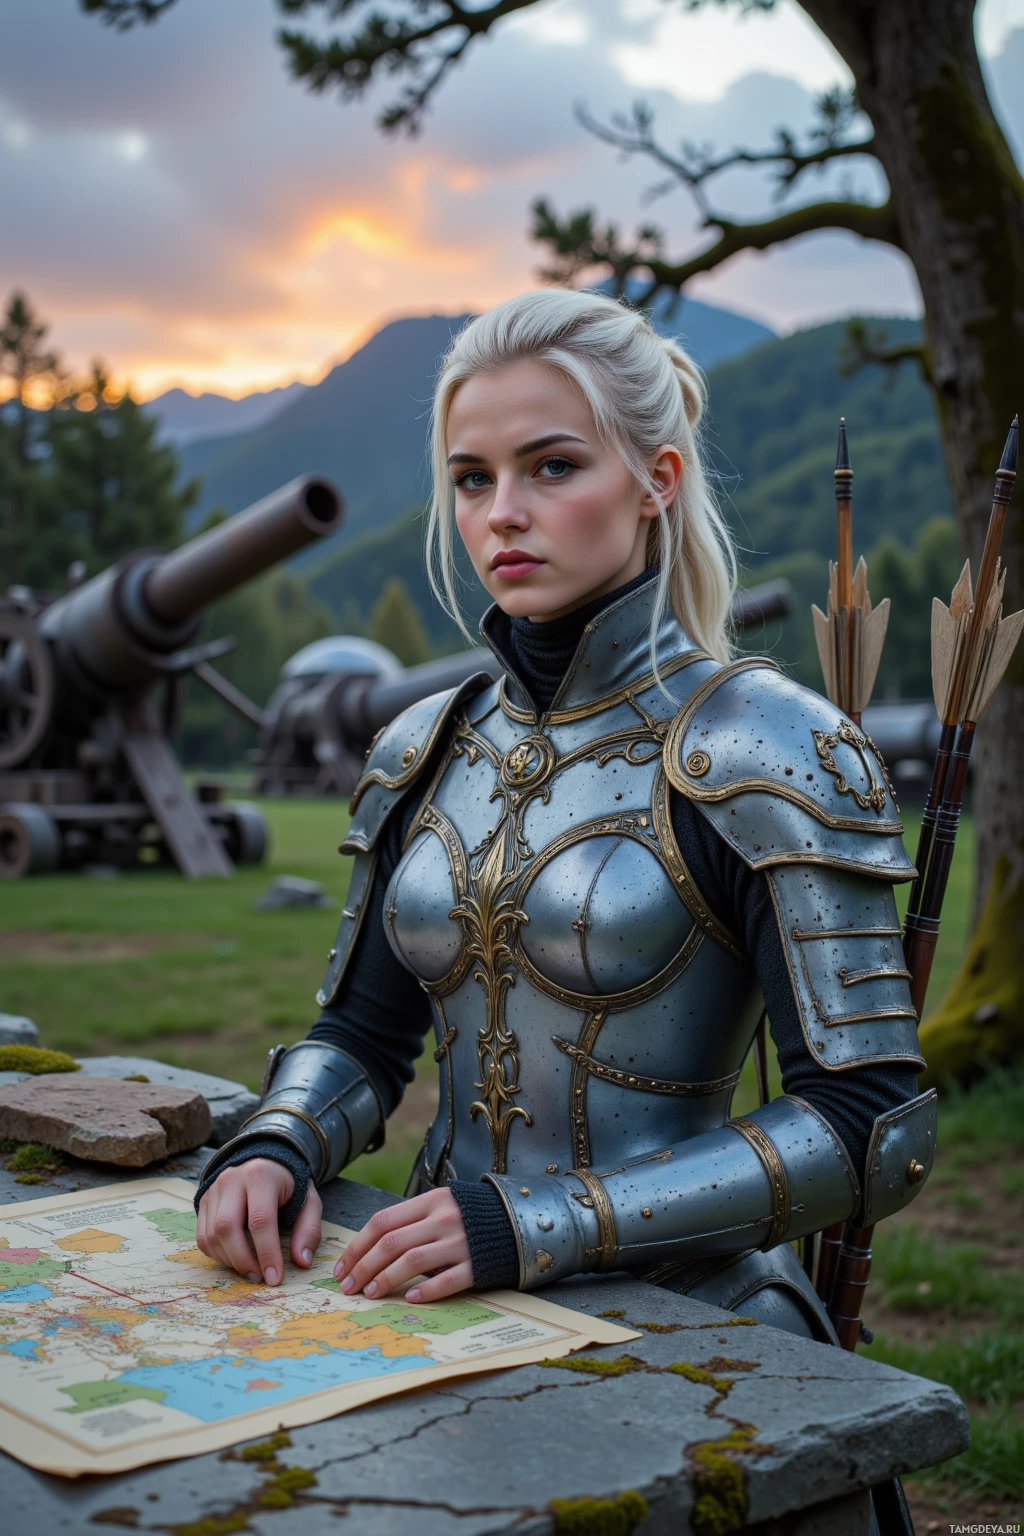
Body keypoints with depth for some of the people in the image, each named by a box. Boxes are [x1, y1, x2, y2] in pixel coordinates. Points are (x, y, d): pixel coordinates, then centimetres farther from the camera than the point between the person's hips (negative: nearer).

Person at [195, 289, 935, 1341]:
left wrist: (546, 1220, -22)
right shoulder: (424, 749, 8)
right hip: (453, 1303, 5)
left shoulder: (768, 750, -11)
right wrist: (275, 1149, -7)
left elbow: (872, 1129, -15)